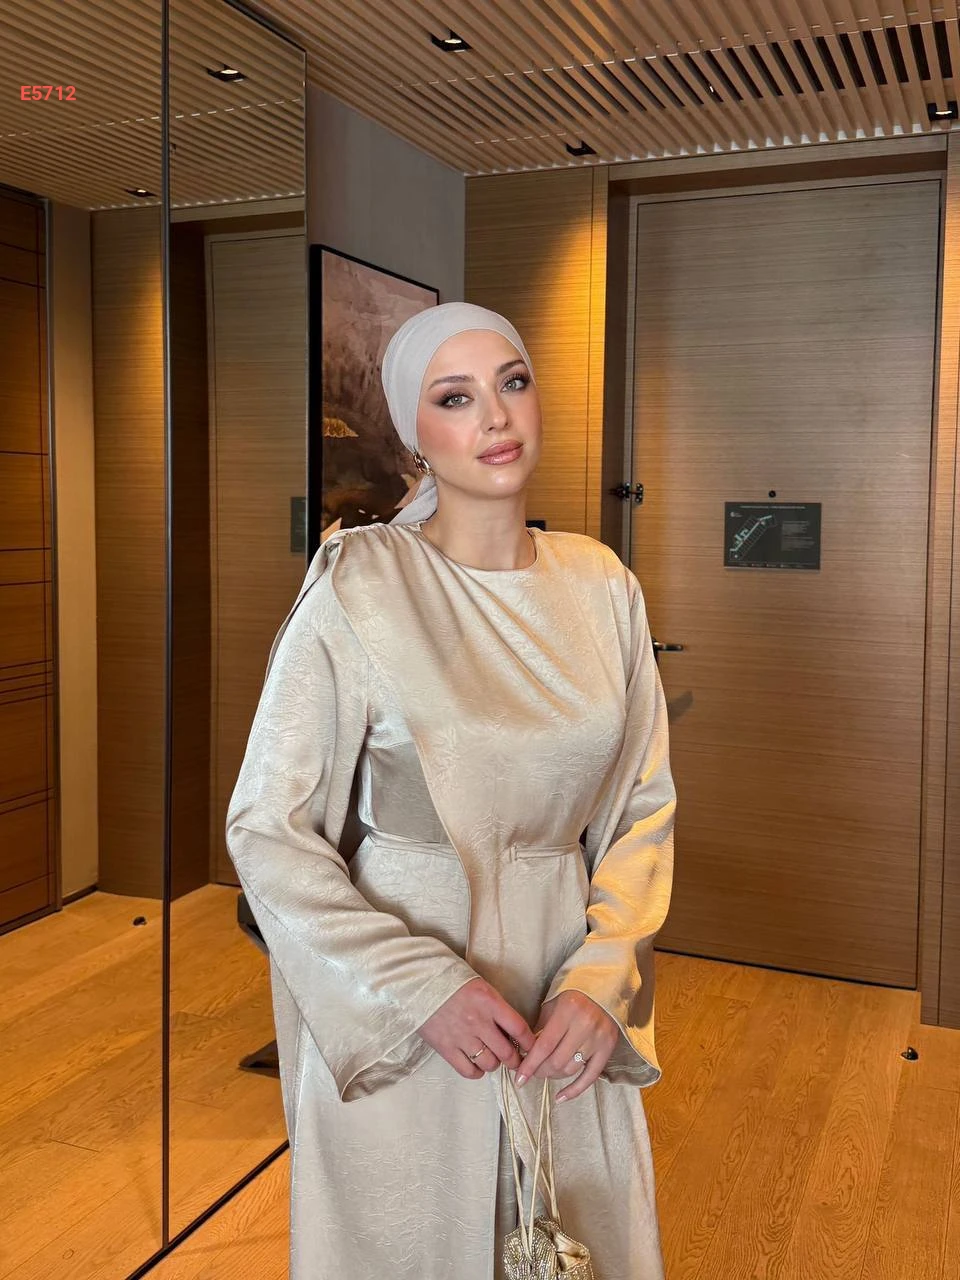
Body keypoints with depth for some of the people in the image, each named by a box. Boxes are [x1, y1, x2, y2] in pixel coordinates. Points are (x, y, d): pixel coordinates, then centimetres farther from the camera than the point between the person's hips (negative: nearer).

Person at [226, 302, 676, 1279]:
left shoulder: (601, 586, -1)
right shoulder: (356, 589, -14)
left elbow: (646, 806, 3)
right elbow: (267, 829, -12)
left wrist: (600, 979, -10)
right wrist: (424, 986, -18)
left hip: (566, 1004, 4)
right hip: (395, 1018, -3)